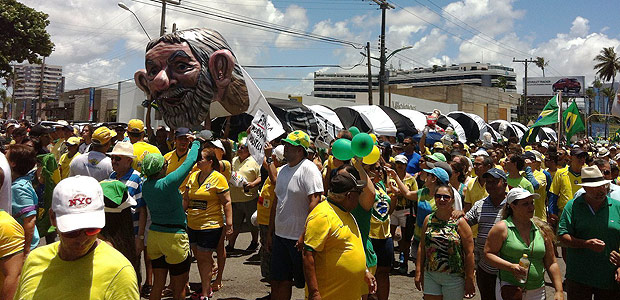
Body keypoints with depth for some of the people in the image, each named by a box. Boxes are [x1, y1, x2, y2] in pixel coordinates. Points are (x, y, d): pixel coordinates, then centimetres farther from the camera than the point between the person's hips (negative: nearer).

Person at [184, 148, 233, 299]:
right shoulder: (193, 176, 8)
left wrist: (229, 224, -12)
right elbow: (186, 199, 14)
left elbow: (227, 202, -10)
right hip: (192, 225, 7)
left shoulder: (218, 178, -10)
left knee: (204, 258, 0)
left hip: (211, 226, -6)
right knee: (199, 258, 15)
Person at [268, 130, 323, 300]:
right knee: (278, 281, 13)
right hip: (280, 235, 8)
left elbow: (315, 202, -20)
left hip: (300, 238, -8)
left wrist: (305, 235, -24)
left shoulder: (309, 169, -14)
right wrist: (270, 232, 17)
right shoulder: (283, 170, 11)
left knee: (305, 282, 5)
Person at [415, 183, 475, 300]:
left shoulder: (460, 222, -8)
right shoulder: (428, 219, 4)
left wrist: (469, 280, -9)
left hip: (453, 277, -3)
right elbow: (422, 247, 8)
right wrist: (418, 272, 5)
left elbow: (469, 253, -8)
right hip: (430, 275, 3)